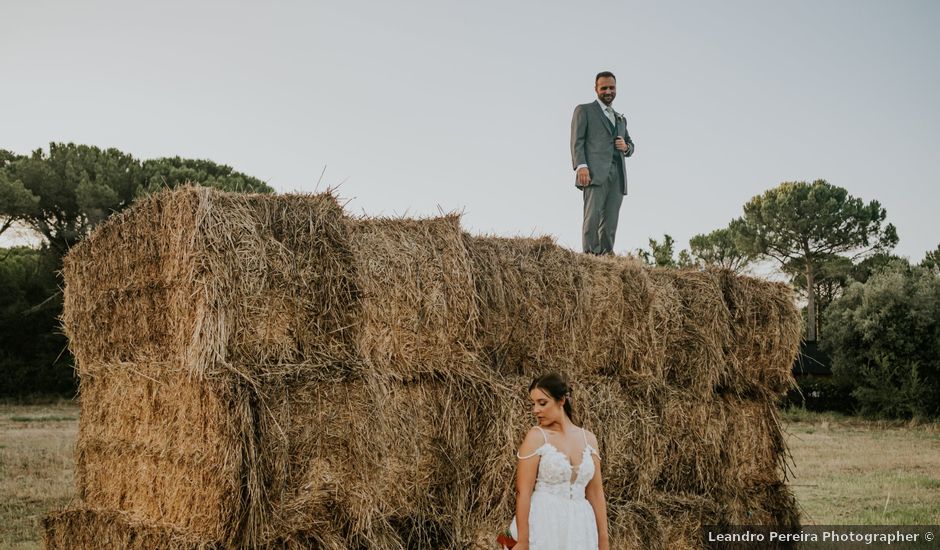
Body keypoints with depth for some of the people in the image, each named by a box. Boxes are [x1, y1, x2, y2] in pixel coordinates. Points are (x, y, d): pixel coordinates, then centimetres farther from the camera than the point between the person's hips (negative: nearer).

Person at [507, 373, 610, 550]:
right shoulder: (536, 437, -6)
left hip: (579, 530, 4)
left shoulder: (588, 439, 7)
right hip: (544, 527, -4)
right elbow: (523, 493, -10)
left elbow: (595, 492, 10)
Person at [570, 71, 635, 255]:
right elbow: (577, 141, 1)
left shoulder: (620, 118, 30)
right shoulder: (584, 110, 13)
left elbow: (631, 145, 33)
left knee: (611, 221, -3)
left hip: (617, 175, 5)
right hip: (595, 172, -5)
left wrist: (626, 147, 7)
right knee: (593, 215, -17)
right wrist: (581, 166, -15)